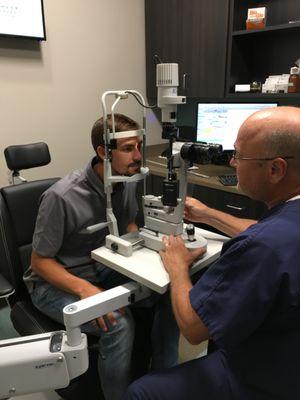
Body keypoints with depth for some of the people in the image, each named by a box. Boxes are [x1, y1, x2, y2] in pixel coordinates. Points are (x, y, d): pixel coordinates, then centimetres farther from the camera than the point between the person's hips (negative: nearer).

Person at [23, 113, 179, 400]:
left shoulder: (127, 183, -7)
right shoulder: (62, 197, -27)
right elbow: (40, 261, -17)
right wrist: (84, 289, -32)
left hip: (103, 269, 6)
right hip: (55, 282, -6)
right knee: (119, 324, -30)